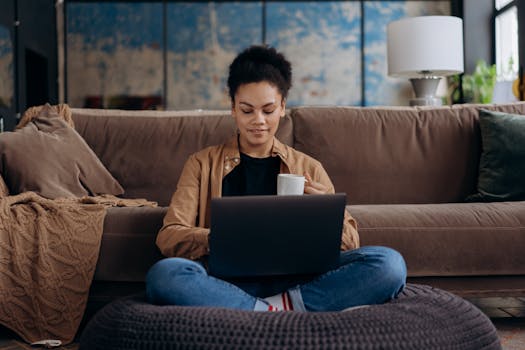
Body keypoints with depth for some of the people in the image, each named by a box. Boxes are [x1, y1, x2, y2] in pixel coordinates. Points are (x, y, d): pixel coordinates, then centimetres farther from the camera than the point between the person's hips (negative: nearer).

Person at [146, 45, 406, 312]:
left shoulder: (309, 168, 20)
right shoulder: (203, 164, 16)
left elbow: (350, 242, 16)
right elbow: (169, 236, 3)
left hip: (295, 279, 1)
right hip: (230, 280, -1)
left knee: (389, 263, -23)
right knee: (163, 274, -34)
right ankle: (284, 312, -28)